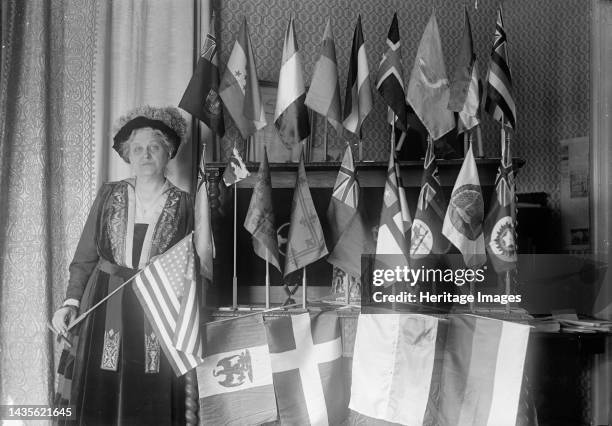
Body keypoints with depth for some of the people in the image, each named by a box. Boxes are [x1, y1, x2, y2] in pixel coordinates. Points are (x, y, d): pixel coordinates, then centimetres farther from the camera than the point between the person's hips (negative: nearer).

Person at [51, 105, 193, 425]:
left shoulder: (182, 203, 3)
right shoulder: (109, 196, 6)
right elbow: (85, 255, 7)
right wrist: (71, 301, -5)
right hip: (106, 307, 1)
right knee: (101, 399, 2)